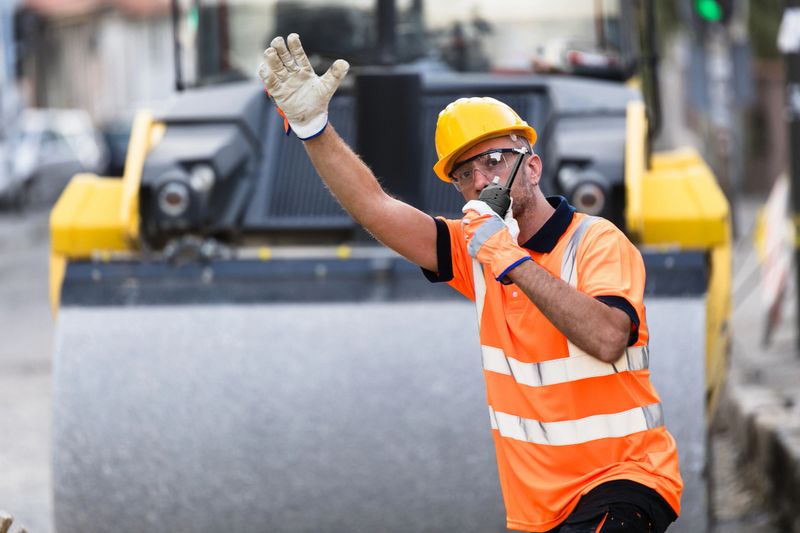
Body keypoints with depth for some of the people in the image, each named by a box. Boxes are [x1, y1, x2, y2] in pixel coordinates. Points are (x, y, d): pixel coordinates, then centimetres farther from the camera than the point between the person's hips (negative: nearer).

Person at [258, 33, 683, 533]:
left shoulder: (599, 242, -8)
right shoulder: (479, 247, 9)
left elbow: (607, 340, -25)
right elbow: (376, 208, 1)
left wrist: (512, 259, -23)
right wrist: (312, 124, -10)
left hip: (625, 480, -6)